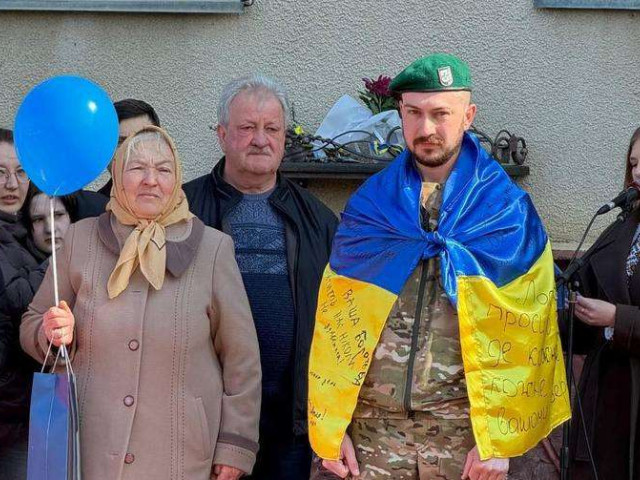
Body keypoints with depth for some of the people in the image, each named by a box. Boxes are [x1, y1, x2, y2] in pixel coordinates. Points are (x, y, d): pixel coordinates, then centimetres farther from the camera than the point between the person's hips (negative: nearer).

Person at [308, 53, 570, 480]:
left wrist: (500, 438, -8)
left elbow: (522, 337, -3)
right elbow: (332, 323, 3)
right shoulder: (369, 206, 5)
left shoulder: (509, 214, 0)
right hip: (369, 428, 1)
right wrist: (329, 429, -2)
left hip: (465, 431, -1)